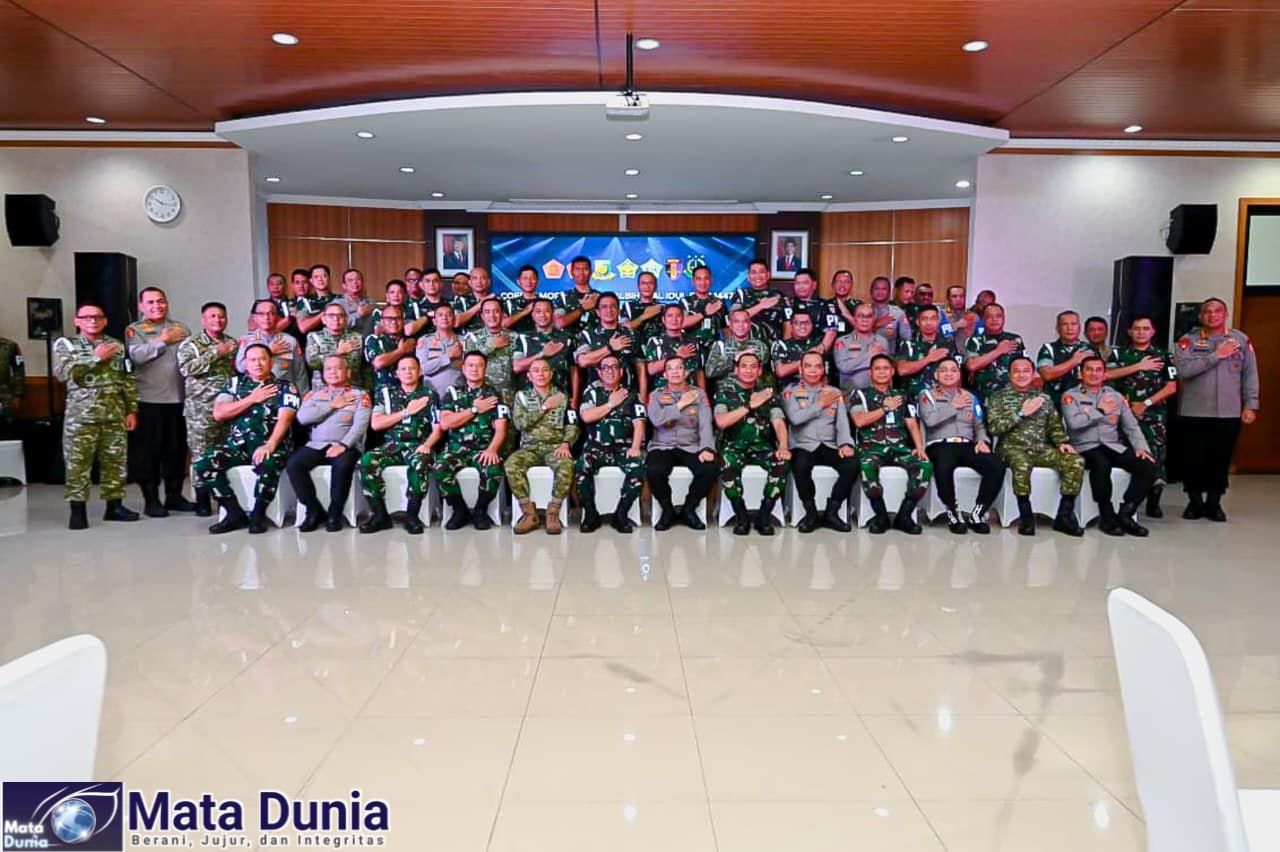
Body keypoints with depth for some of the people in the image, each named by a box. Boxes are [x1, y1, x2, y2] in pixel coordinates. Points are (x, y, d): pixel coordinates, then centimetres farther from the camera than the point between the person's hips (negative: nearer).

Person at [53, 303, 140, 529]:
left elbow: (128, 380, 12)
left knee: (115, 461, 5)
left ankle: (114, 506, 15)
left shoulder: (117, 346, 13)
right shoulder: (66, 344, 5)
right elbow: (63, 373, -12)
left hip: (114, 415, 3)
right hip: (80, 415, -3)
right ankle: (78, 511, 4)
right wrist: (95, 358, -11)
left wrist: (132, 410, 6)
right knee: (78, 463, -3)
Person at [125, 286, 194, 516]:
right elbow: (136, 356, -13)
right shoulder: (134, 330, 5)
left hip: (178, 398, 3)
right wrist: (162, 340, -7)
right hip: (148, 399, -3)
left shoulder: (181, 329, 15)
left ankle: (174, 495, 20)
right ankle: (151, 500, 9)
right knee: (148, 450, 0)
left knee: (177, 448, 8)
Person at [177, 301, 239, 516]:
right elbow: (186, 368, -12)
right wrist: (215, 353, -12)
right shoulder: (190, 344, 5)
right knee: (202, 455, -2)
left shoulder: (233, 344, 18)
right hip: (201, 409, -3)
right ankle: (202, 499, 7)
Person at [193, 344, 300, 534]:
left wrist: (269, 446, -24)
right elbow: (218, 413, 5)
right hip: (237, 443, 4)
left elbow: (284, 419, -8)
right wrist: (252, 399, 0)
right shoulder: (235, 383, 18)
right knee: (202, 466, -21)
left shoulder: (285, 387, 8)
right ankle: (235, 513, -8)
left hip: (270, 443, -4)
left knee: (268, 466, -38)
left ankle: (258, 515, -14)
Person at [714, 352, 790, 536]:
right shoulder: (725, 389, 1)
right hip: (734, 445, -2)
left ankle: (764, 516, -11)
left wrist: (783, 447, -22)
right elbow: (720, 421, -13)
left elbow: (778, 422, -4)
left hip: (762, 445, 2)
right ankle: (741, 517, -15)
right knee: (727, 464, -35)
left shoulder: (767, 390, 7)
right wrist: (750, 406, -16)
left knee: (782, 463, -28)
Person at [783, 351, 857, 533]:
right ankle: (811, 513, -13)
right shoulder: (790, 391, 8)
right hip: (803, 446, -2)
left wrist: (845, 443, -16)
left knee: (852, 463, -27)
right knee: (800, 465, -36)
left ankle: (831, 513, -12)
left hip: (829, 446, 3)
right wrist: (821, 404, -3)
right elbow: (795, 418, -11)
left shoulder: (835, 392, 15)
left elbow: (842, 422, 3)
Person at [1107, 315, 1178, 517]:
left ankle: (1153, 502, 6)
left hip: (1155, 414, 0)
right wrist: (1139, 366, -9)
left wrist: (1145, 404, -5)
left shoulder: (1163, 356, 11)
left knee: (1157, 455, -7)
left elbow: (1171, 387, 4)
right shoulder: (1119, 353, 10)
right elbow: (1107, 374, -9)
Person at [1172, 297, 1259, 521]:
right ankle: (1195, 501, 21)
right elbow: (1183, 370, -16)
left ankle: (1214, 503, 22)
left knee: (1221, 459, 7)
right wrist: (1216, 355, -16)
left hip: (1229, 413, 2)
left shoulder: (1241, 339, 6)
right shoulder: (1188, 340, -1)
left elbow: (1250, 375, 7)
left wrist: (1250, 405, 2)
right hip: (1194, 412, -1)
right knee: (1194, 459, 4)